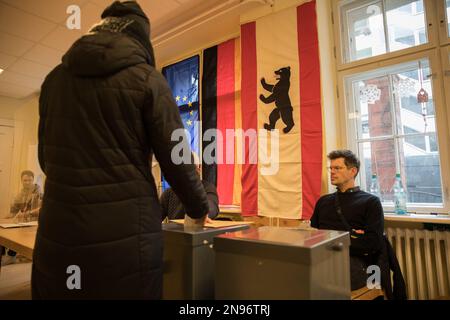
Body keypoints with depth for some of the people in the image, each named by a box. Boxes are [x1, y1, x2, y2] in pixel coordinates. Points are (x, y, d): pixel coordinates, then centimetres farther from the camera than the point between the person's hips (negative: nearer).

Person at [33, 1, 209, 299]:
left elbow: (46, 156, 16)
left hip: (58, 231, 5)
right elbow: (176, 159, -8)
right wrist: (200, 208, 9)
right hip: (125, 234, -4)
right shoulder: (147, 79, -5)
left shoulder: (55, 78, 9)